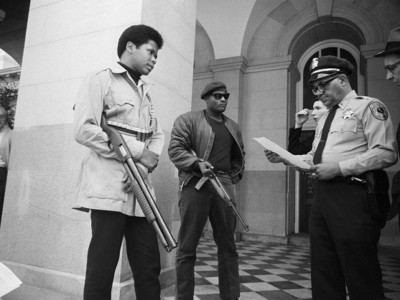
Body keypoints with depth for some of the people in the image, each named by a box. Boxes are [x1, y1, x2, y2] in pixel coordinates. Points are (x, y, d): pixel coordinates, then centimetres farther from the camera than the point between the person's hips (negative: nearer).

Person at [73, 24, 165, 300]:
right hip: (109, 188, -6)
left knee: (149, 267, 9)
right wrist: (137, 152, -13)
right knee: (102, 268, 0)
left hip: (140, 190, 7)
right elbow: (83, 129, -11)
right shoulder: (101, 80, 2)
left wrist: (148, 160, -7)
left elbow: (158, 135, 16)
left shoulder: (145, 92, 22)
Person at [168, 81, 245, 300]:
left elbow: (239, 155, 30)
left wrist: (235, 176, 16)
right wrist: (198, 163, -19)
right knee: (187, 247, 1)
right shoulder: (187, 120, 4)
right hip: (195, 185, -5)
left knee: (228, 245, 9)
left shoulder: (233, 127, 21)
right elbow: (175, 149, -5)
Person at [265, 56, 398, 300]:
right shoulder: (325, 118, 22)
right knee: (323, 271, 12)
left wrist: (340, 167, -18)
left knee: (360, 275, 0)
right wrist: (286, 157, 5)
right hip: (323, 195, 8)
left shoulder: (369, 107, -1)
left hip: (353, 195, -7)